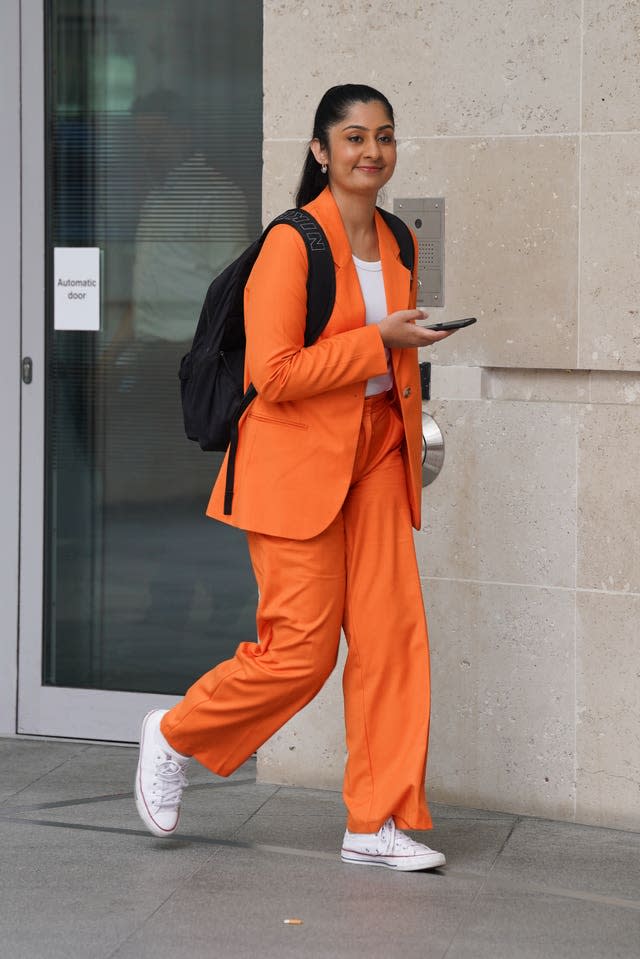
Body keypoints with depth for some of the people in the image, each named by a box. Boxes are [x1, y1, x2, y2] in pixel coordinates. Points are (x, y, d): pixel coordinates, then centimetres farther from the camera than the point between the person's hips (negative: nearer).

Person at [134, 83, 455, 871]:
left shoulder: (396, 242, 11)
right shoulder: (292, 242, -13)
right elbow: (273, 373, -19)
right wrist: (379, 342, -19)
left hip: (375, 460, 7)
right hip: (298, 462, -7)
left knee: (393, 634, 0)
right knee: (301, 651, -5)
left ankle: (379, 820, 9)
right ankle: (174, 736, 20)